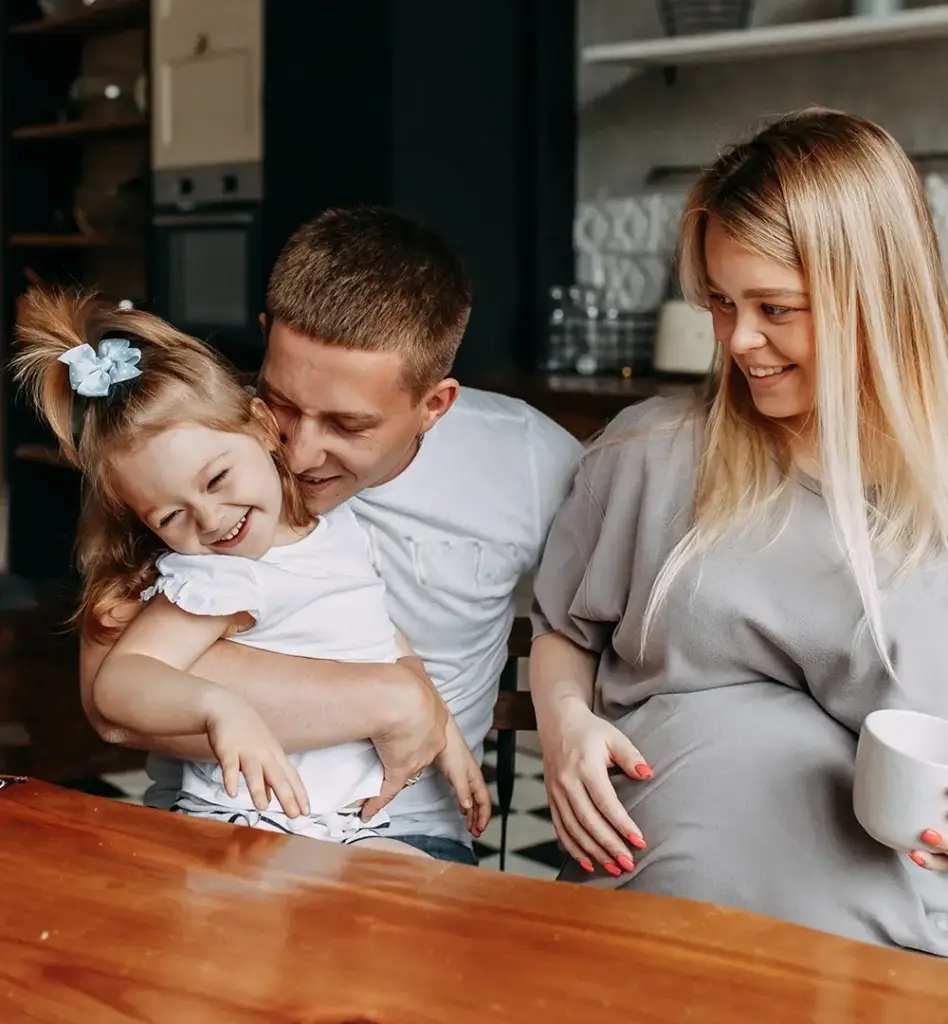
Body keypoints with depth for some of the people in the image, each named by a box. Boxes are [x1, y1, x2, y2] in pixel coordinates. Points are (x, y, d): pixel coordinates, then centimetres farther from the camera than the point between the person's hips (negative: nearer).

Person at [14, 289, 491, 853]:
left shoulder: (340, 522, 8)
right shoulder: (216, 581, -15)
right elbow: (117, 680, -27)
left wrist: (447, 736, 21)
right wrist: (219, 706, -44)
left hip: (358, 825, 6)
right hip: (244, 823, -6)